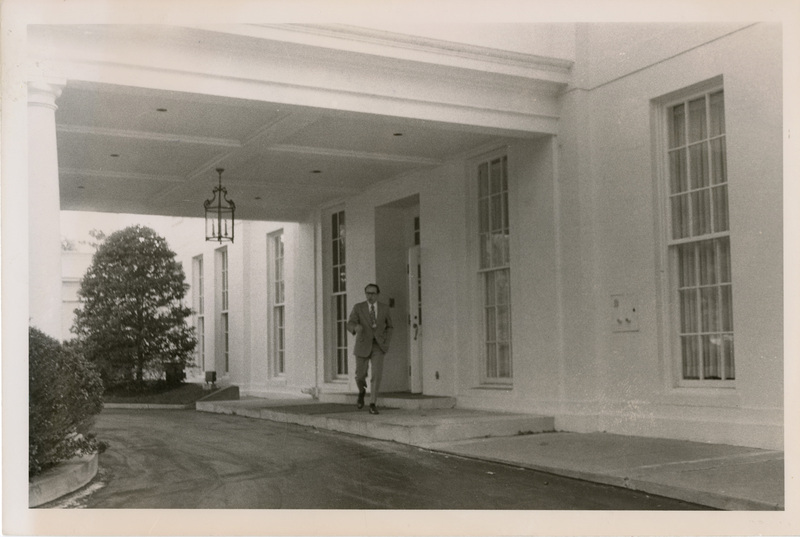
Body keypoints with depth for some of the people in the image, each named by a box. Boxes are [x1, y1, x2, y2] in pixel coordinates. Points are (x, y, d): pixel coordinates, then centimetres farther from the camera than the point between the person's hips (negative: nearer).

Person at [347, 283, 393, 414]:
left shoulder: (384, 308, 1)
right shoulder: (358, 307, -5)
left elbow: (389, 327, 12)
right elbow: (350, 325, -15)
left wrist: (387, 343, -3)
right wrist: (356, 327, -40)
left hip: (378, 346, 0)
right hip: (363, 346, 0)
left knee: (377, 374, -16)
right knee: (360, 375, 5)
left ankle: (373, 405, -10)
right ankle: (362, 391, 40)